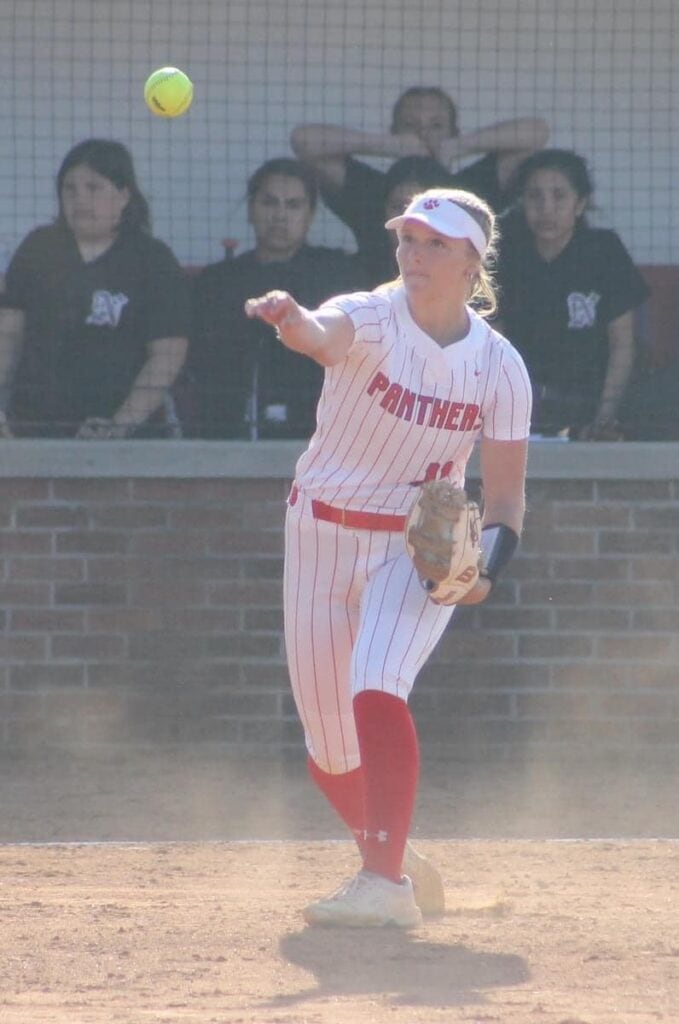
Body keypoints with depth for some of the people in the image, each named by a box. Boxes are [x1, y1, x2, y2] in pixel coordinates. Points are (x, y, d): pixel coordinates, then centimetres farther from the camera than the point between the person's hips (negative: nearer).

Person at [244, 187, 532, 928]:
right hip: (321, 533, 1)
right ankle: (387, 858, 36)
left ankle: (388, 886, -30)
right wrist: (290, 320, -65)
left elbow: (505, 497, -3)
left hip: (421, 548, -1)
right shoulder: (371, 318, -15)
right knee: (329, 742, 8)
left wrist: (485, 569, -23)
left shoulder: (498, 367, -9)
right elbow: (325, 335, -41)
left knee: (375, 692, -27)